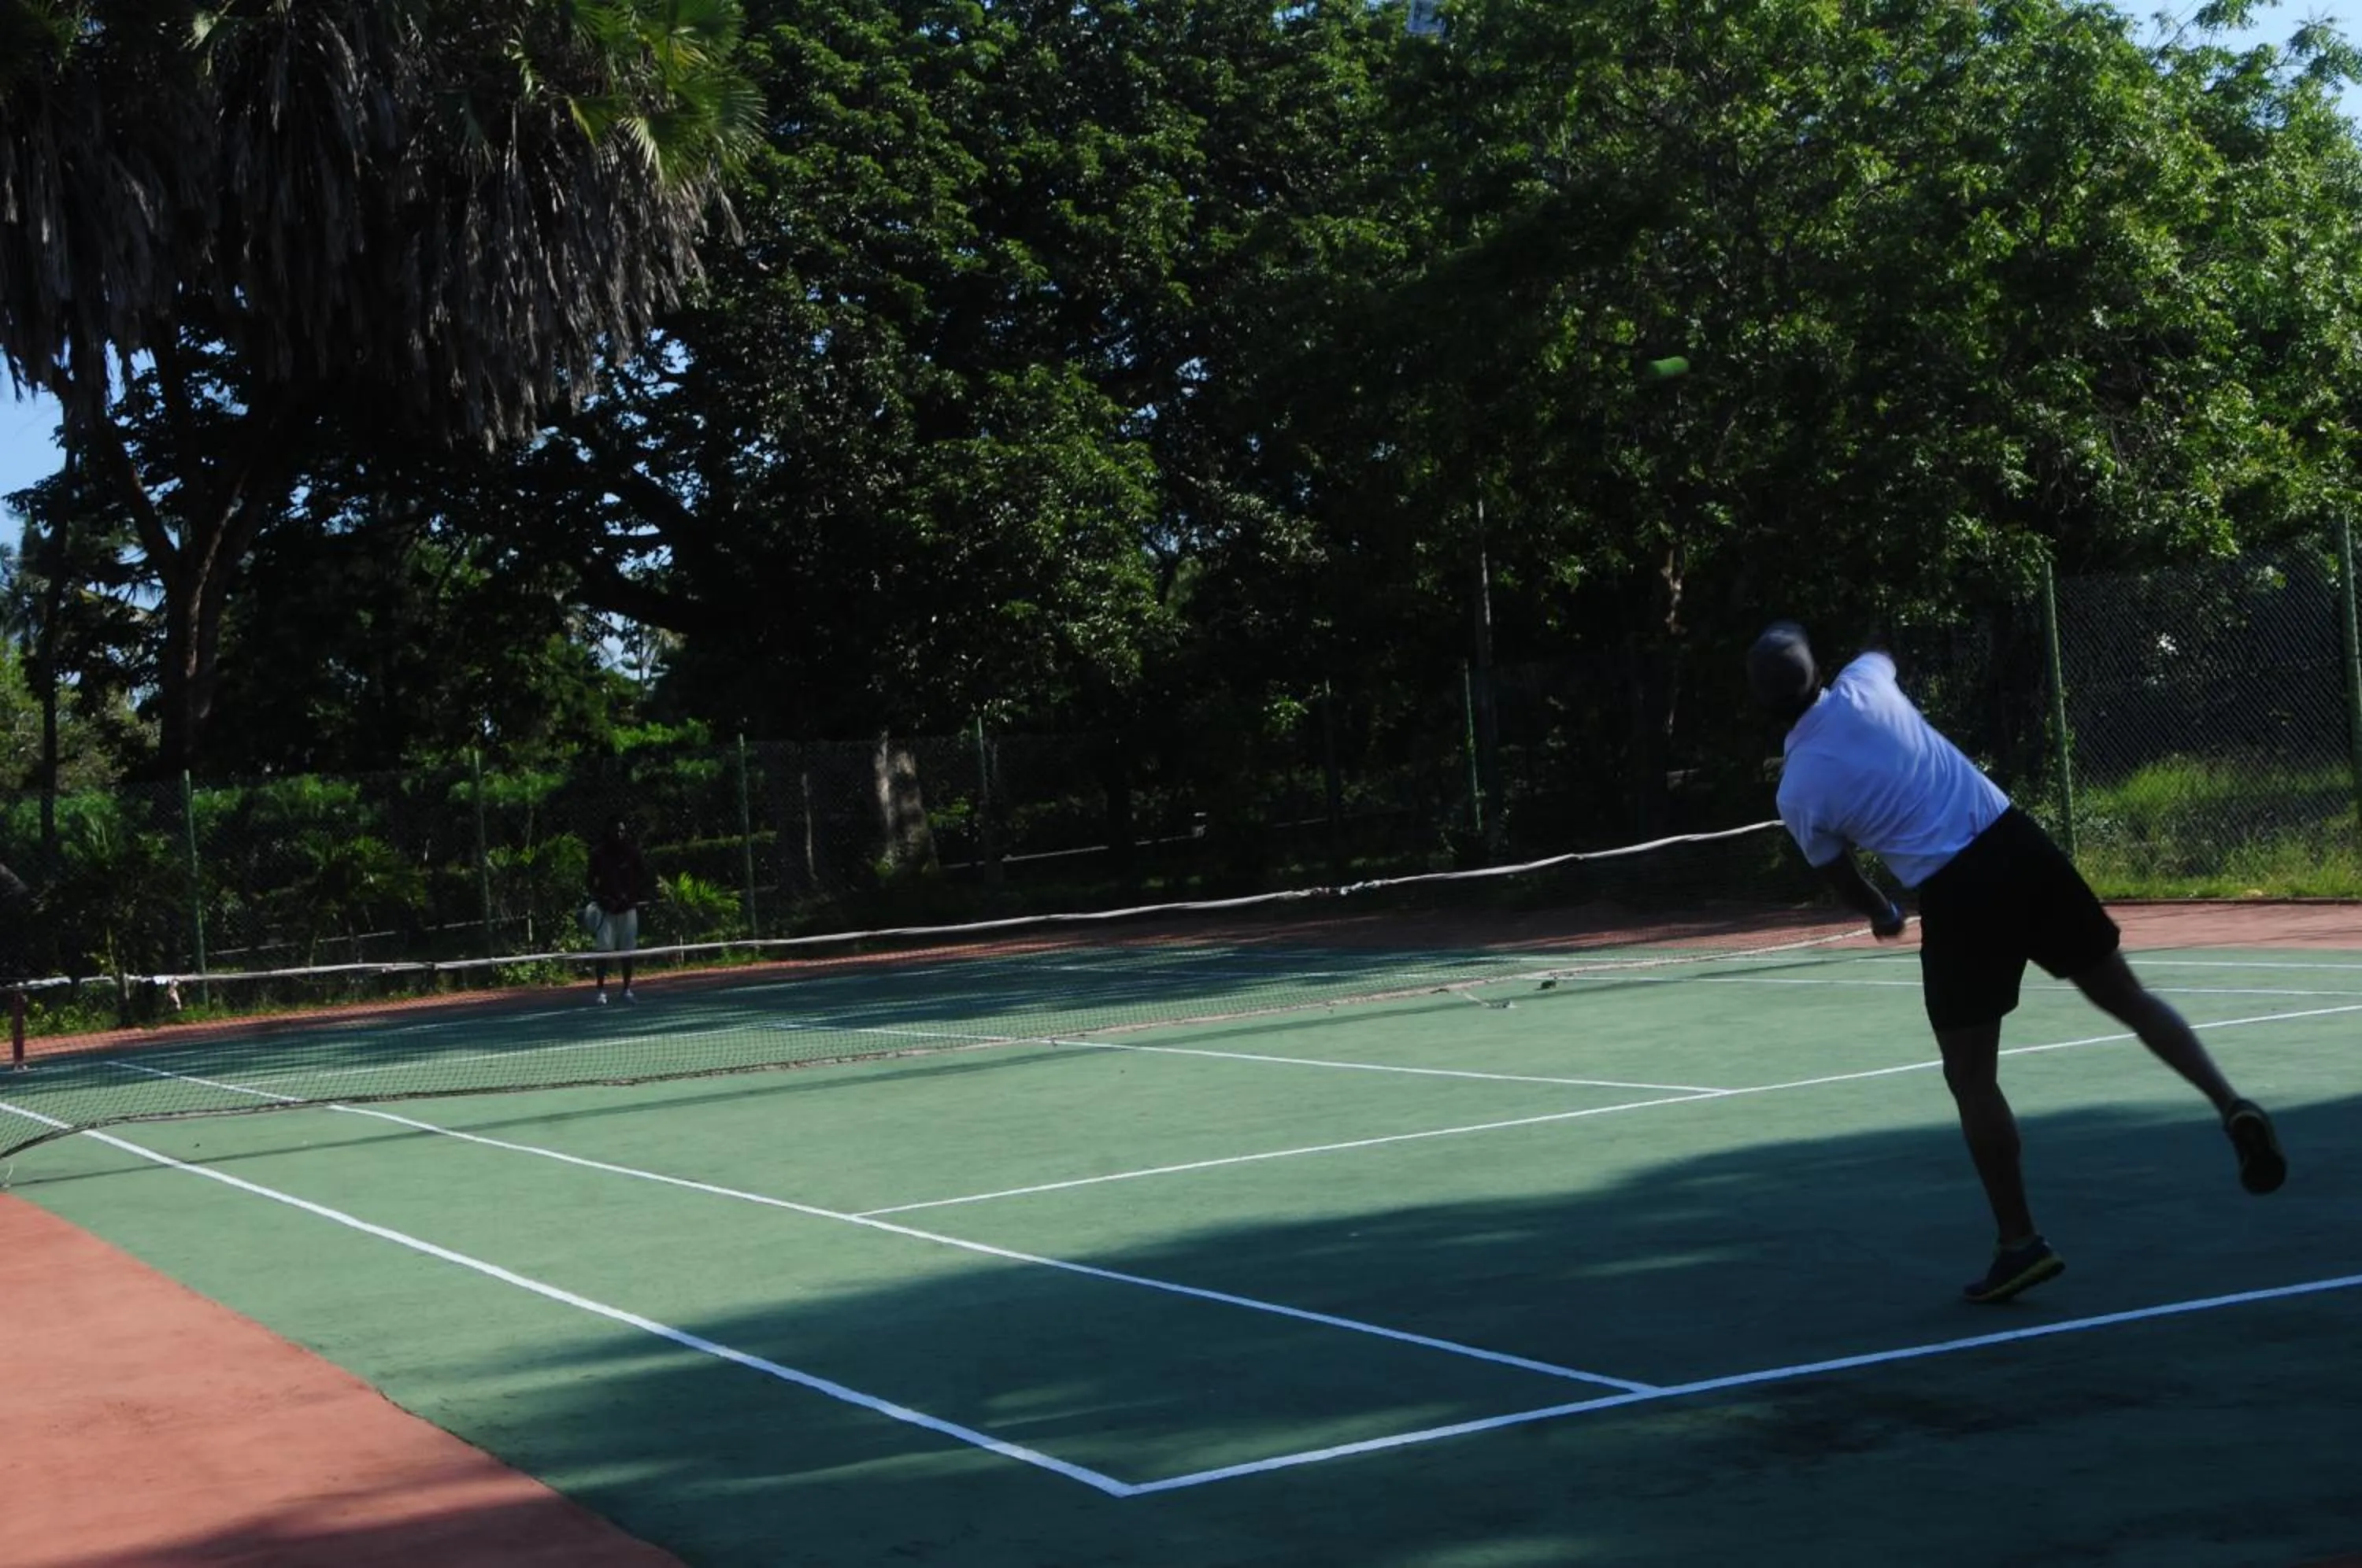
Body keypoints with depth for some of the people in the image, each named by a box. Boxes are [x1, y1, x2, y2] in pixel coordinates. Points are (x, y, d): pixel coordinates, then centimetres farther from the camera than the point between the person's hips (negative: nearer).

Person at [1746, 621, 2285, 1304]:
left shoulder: (1797, 794, -3)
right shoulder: (1864, 685, 2)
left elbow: (1844, 880, 14)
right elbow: (1881, 653, 30)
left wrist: (1883, 914, 36)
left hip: (1955, 895, -4)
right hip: (2016, 843, 4)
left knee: (1971, 1080, 8)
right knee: (2125, 994, 17)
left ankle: (2020, 1242, 9)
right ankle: (2229, 1101, -1)